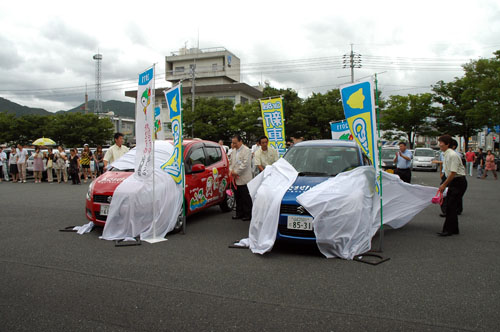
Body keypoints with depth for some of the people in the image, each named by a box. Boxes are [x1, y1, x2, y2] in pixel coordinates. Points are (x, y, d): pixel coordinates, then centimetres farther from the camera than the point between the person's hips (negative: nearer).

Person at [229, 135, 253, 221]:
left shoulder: (246, 150, -7)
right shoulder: (234, 152, 18)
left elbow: (245, 163, -15)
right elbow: (231, 163, 23)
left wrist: (236, 172, -14)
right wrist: (231, 170, 3)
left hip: (244, 179, -7)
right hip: (236, 179, 7)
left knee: (246, 198, -2)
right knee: (237, 197, 12)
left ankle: (248, 214, 6)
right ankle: (239, 213, 22)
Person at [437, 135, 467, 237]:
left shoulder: (452, 155, -19)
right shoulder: (447, 154, 10)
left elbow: (453, 172, -22)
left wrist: (444, 185, -15)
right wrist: (444, 185, 19)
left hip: (458, 182, -9)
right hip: (453, 182, 9)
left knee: (451, 206, -7)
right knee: (450, 205, 11)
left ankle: (449, 230, -1)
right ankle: (453, 229, 21)